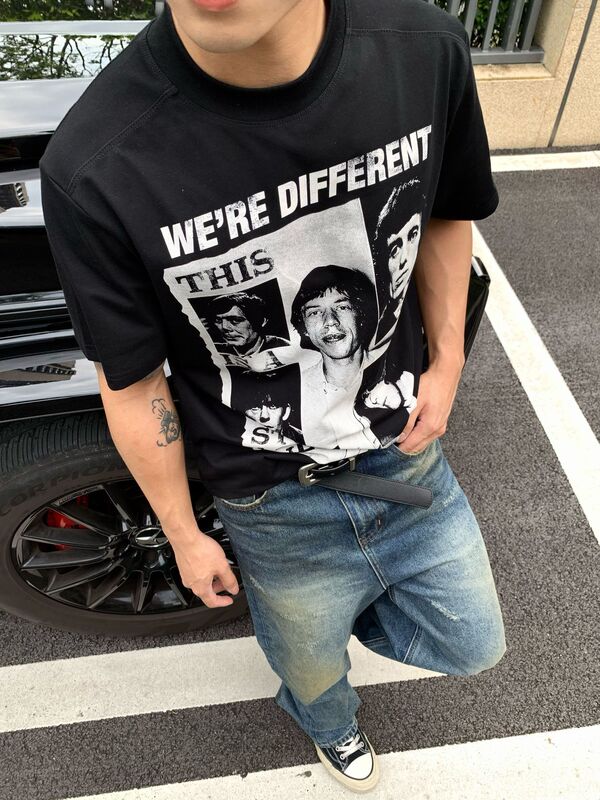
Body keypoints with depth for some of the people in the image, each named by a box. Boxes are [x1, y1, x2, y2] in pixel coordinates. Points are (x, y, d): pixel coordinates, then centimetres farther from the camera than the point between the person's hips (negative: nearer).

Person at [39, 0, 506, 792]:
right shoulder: (93, 169, -29)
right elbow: (131, 384, -14)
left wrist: (447, 361, -5)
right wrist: (184, 537, -1)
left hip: (409, 456, 4)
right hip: (280, 510, -2)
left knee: (474, 644, 25)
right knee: (314, 672, 29)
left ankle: (339, 605, 55)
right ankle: (333, 728, 70)